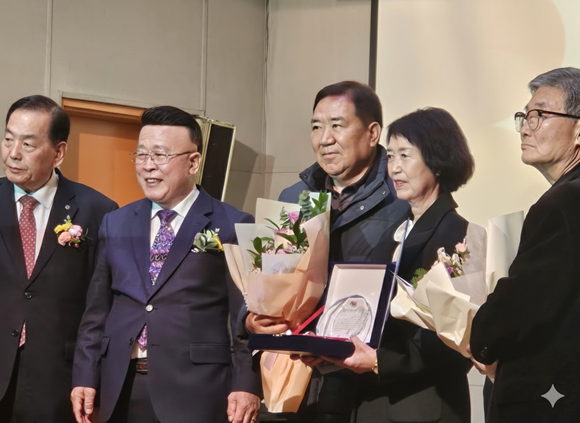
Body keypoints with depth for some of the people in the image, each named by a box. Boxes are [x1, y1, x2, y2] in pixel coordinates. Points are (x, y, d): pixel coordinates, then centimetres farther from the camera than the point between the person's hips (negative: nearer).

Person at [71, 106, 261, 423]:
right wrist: (85, 376, 7)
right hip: (122, 390, 4)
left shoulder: (232, 226, -2)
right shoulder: (116, 224, 12)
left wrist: (247, 384, -13)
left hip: (196, 391, -4)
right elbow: (97, 309, 13)